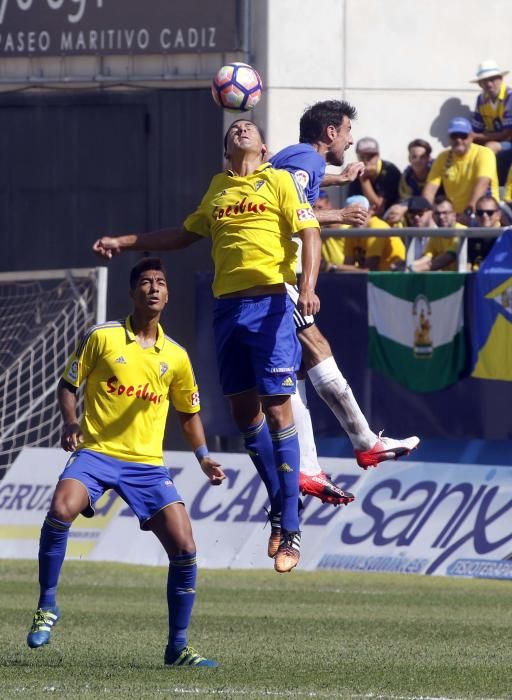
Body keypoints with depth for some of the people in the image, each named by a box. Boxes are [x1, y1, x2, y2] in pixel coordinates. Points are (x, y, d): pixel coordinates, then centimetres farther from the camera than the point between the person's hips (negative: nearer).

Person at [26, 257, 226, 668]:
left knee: (185, 549, -9)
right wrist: (70, 422, -12)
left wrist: (204, 456, 8)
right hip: (96, 452, -3)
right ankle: (47, 607, -12)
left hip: (148, 464, 3)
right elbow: (68, 385, 7)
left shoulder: (176, 356, 9)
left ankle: (178, 647, 6)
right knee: (61, 510, -32)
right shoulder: (101, 338, 1)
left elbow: (188, 414, 21)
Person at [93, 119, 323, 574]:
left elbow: (310, 234, -4)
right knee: (244, 411, 5)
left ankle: (290, 529, -8)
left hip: (270, 303, -6)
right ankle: (278, 509, 19)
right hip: (228, 307, 6)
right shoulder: (218, 188, 19)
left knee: (277, 408, -10)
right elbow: (184, 235, 32)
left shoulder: (279, 181, 3)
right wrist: (125, 243, 30)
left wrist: (308, 286, -20)